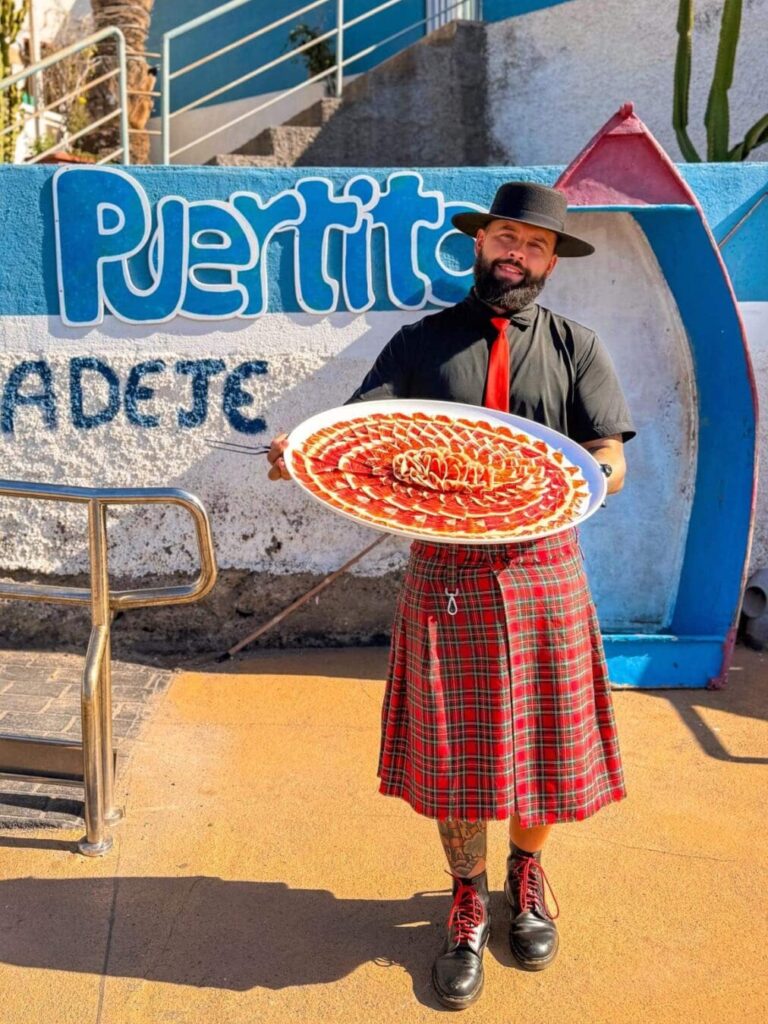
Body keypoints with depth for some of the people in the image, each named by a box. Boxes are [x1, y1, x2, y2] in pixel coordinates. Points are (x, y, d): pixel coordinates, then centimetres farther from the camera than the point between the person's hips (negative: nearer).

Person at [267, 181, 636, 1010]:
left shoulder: (575, 347, 6)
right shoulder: (422, 342, 5)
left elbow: (611, 465, -3)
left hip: (541, 568, 1)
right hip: (445, 570, 0)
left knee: (540, 739, 12)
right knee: (454, 747, 8)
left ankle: (526, 874, 40)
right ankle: (468, 900, 30)